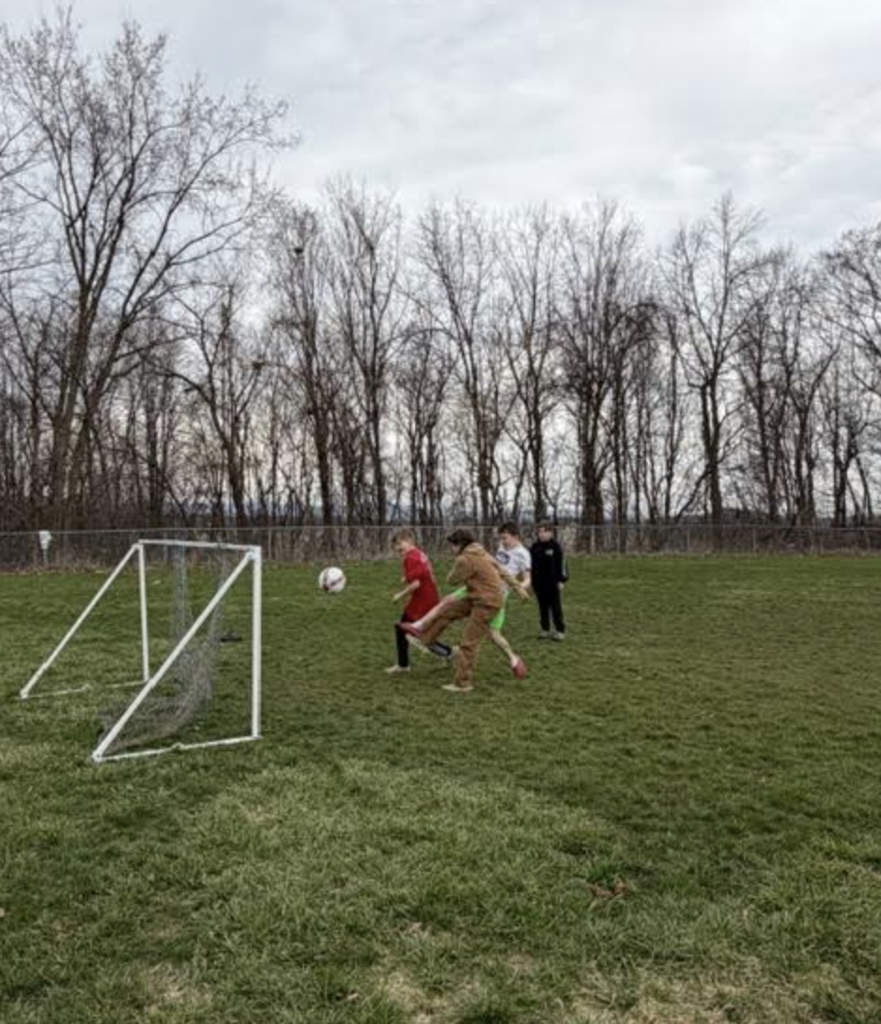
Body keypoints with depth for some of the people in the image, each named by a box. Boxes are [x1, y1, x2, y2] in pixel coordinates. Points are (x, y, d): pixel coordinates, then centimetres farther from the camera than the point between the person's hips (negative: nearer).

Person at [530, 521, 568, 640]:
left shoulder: (555, 546, -7)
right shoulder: (535, 547, 5)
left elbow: (562, 563, -7)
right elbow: (531, 564, 13)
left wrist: (562, 580, -10)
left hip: (553, 583, -4)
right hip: (539, 583, 4)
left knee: (556, 607, 2)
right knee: (543, 607, 10)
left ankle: (560, 630, 9)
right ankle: (545, 629, 18)